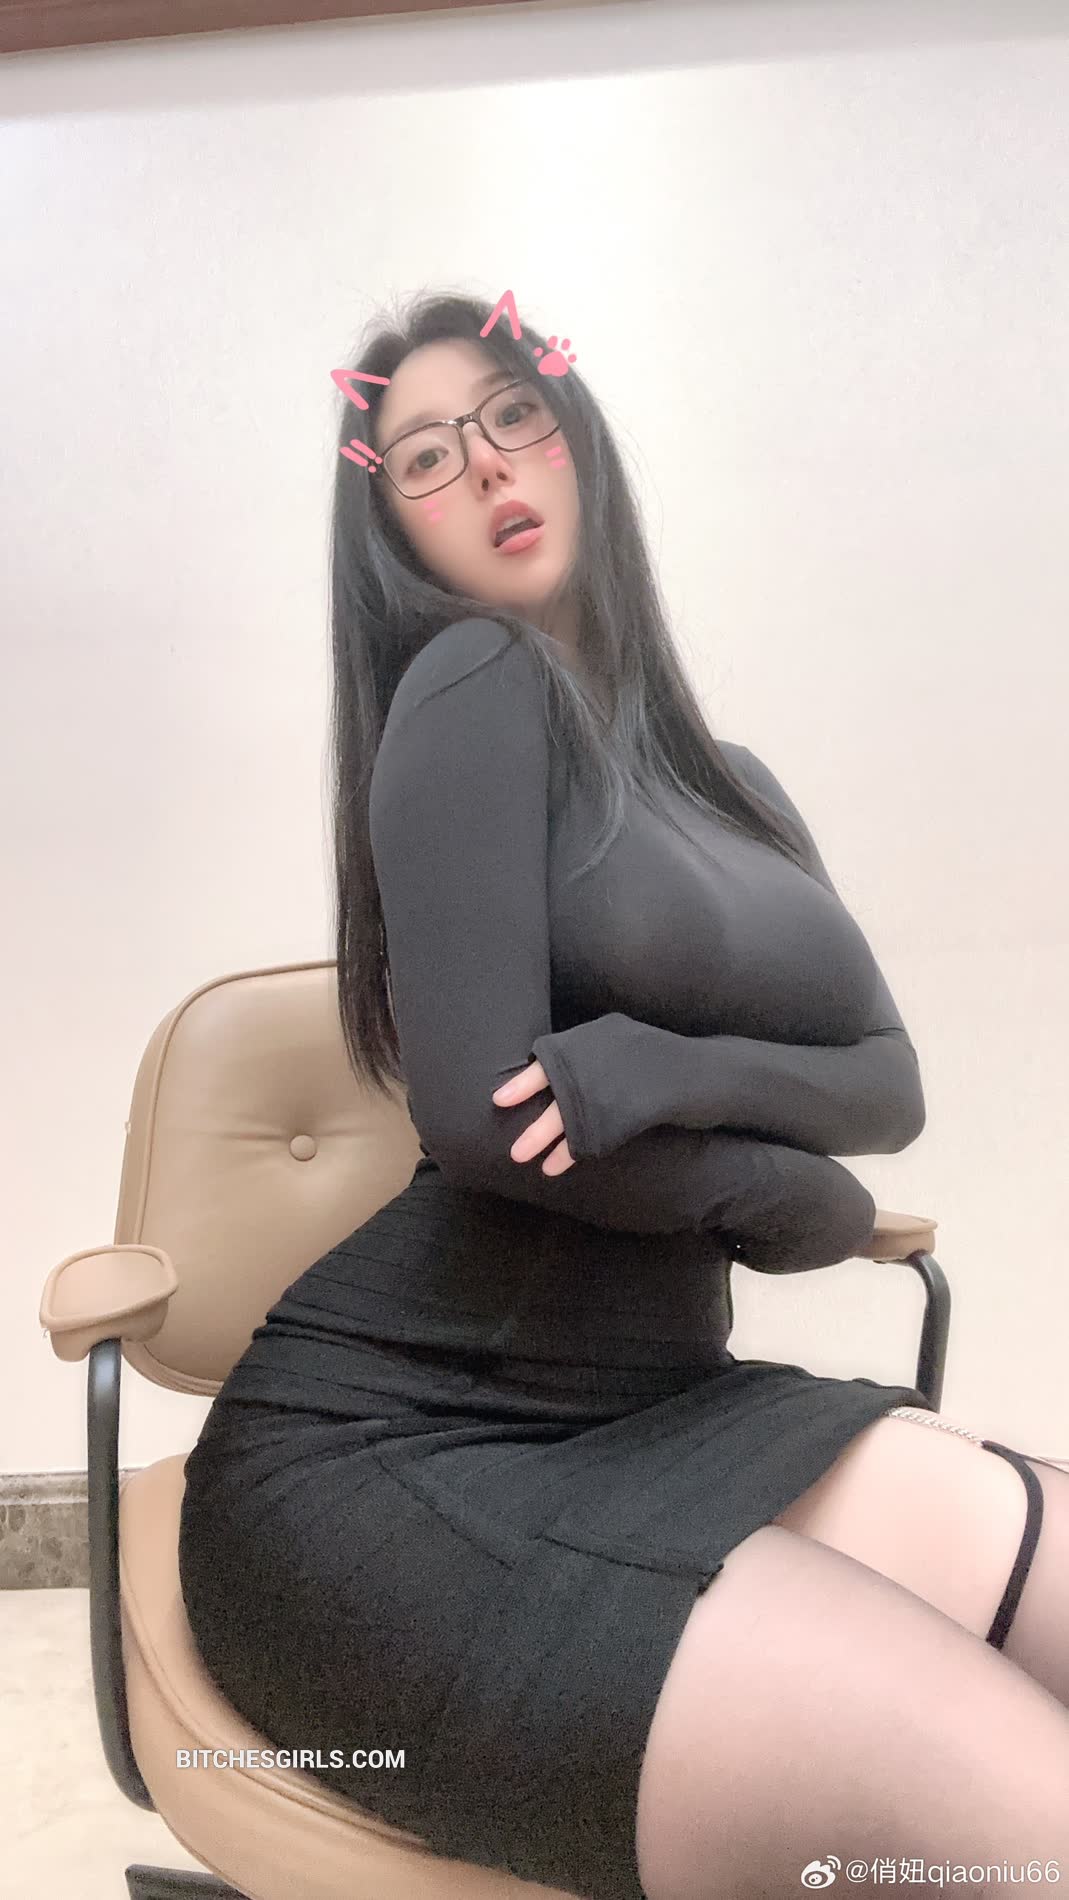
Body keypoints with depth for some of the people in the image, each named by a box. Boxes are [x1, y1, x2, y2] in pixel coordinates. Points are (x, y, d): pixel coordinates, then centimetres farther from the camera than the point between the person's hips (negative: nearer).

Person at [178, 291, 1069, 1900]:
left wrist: (683, 1069, -16)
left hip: (659, 1410, 7)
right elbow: (481, 1108, -17)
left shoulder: (723, 781, 16)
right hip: (389, 1450, -6)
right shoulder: (475, 681, -6)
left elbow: (891, 1085, 6)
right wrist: (796, 1195, -1)